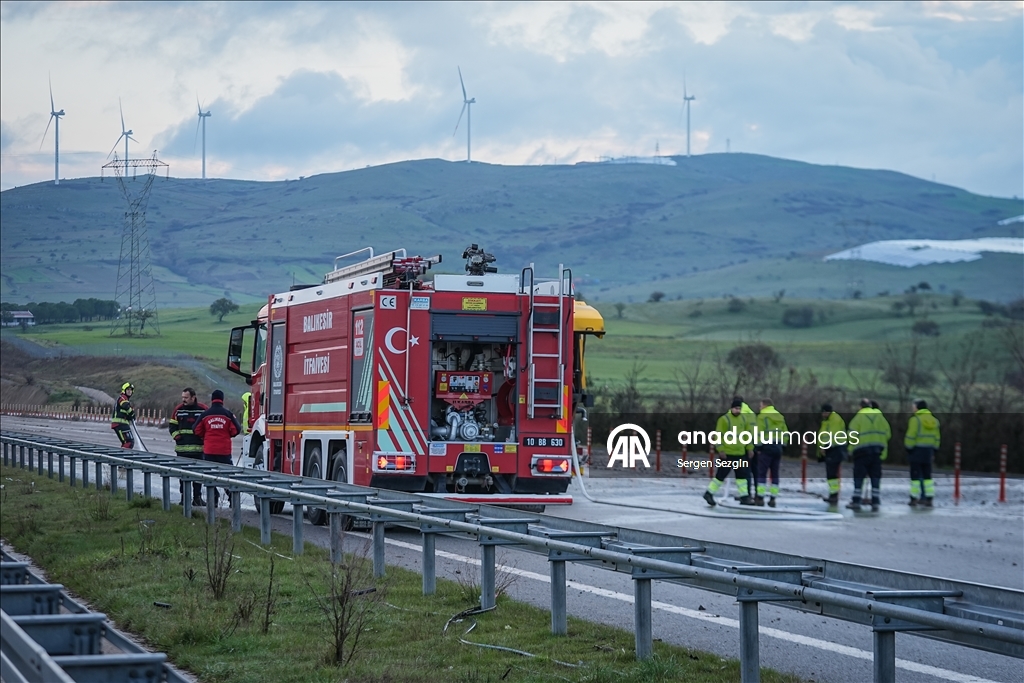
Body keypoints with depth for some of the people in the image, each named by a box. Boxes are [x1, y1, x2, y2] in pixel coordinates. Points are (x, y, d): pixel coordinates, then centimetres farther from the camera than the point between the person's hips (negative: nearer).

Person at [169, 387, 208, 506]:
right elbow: (172, 425, 11)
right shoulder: (178, 410, 5)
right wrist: (177, 437, -3)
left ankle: (197, 497, 11)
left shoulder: (203, 410, 0)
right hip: (182, 448, 1)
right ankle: (184, 497, 9)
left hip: (198, 448, -1)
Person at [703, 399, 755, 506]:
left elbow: (747, 434, 19)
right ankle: (709, 493, 6)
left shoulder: (743, 419, 11)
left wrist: (749, 448, 14)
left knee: (742, 475, 7)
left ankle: (744, 497, 12)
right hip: (728, 453, -7)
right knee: (722, 474, -4)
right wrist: (721, 449, -16)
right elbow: (718, 435, -12)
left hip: (740, 453, 7)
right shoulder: (724, 419, -10)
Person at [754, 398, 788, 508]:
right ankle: (773, 498, 8)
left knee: (762, 473, -2)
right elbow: (785, 433, 15)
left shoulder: (762, 416, -7)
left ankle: (760, 498, -6)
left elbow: (759, 433, -13)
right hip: (778, 448, 6)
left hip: (767, 447, -6)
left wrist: (757, 446, -8)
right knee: (775, 473, 10)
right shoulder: (780, 417, 15)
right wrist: (782, 445, 18)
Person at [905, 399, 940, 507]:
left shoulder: (915, 419, -11)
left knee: (915, 474, -1)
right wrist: (934, 450, 17)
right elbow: (936, 438, 12)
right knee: (927, 475, 10)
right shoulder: (934, 420, 11)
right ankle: (929, 498, 6)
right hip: (928, 451, 6)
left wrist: (908, 448, -5)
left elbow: (911, 436, -14)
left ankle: (914, 498, -1)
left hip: (916, 450, -6)